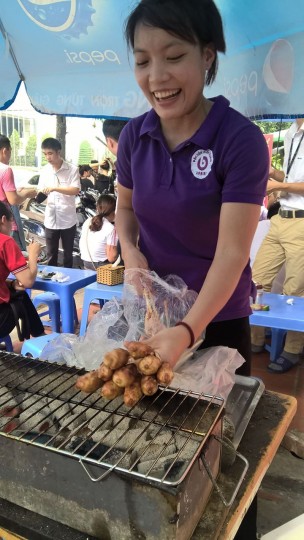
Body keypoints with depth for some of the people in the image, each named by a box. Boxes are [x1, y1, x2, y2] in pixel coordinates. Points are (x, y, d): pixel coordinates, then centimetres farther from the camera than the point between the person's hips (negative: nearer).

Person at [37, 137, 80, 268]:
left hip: (68, 219, -3)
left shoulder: (72, 169, -7)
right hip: (50, 219, 3)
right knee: (51, 255, 10)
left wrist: (55, 188, -26)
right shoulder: (44, 170, 6)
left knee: (68, 253, 11)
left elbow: (76, 190, -17)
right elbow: (41, 191, 7)